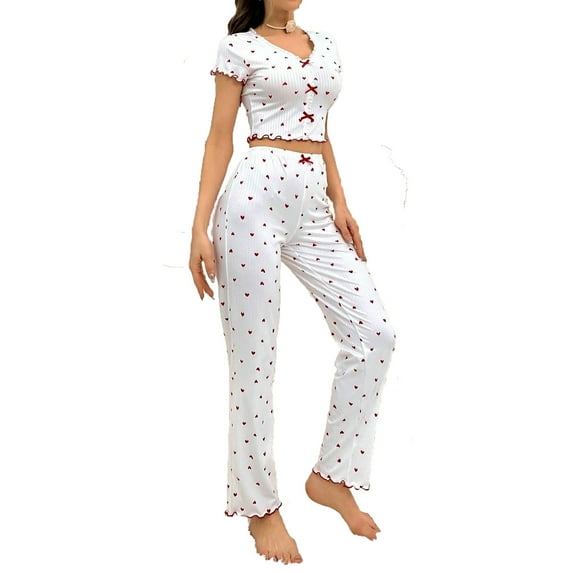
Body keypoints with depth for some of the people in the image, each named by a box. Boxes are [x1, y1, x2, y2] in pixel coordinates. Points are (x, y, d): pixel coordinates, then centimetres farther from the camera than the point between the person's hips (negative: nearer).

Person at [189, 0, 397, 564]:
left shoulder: (326, 45, 19)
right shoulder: (240, 46, 2)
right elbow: (219, 140, -2)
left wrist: (340, 204, 12)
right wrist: (200, 227, -8)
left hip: (313, 207, 6)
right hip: (255, 200, -6)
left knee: (374, 332, -2)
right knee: (253, 357, -1)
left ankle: (331, 475, 13)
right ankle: (260, 505, 14)